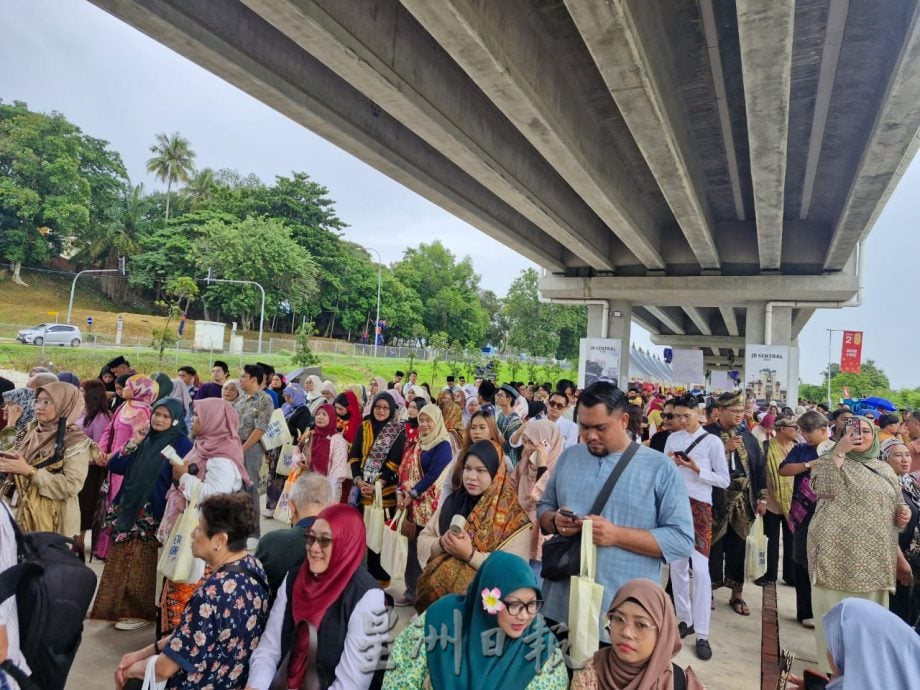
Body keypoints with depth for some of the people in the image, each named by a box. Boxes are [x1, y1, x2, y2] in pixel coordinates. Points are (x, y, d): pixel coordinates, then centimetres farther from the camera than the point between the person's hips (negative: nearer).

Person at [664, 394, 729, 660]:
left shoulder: (712, 441, -5)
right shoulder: (672, 438, 7)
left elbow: (724, 480, -6)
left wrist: (697, 469, -18)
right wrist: (669, 464, -10)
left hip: (699, 506, -4)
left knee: (700, 570, -7)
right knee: (677, 566, 11)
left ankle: (702, 635, 0)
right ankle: (685, 620, 26)